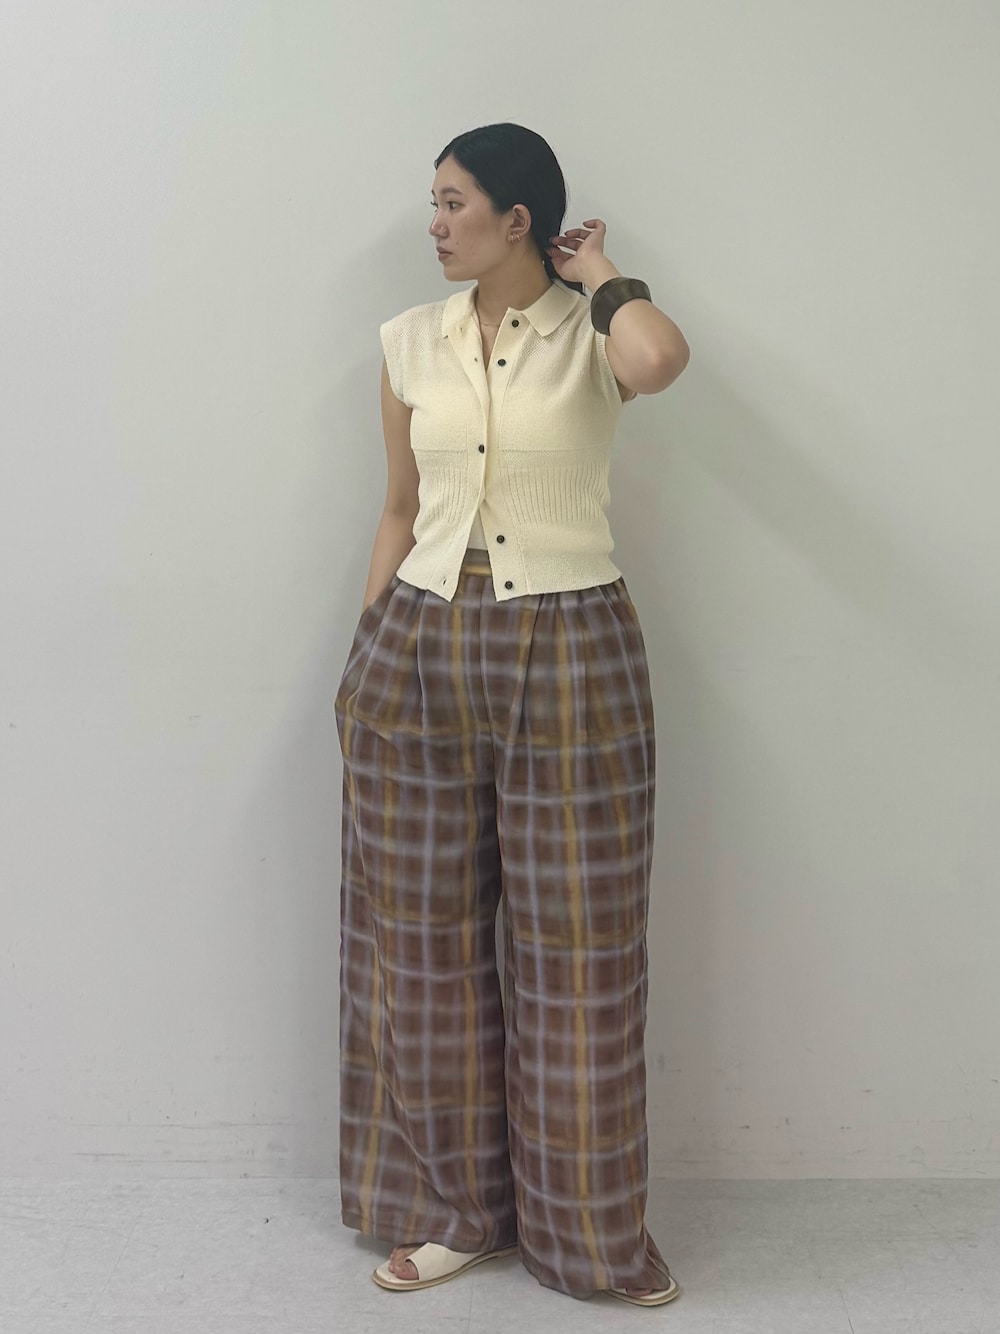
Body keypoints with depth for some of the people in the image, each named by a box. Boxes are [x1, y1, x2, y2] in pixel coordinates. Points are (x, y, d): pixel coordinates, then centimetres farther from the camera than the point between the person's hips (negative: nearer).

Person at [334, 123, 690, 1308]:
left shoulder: (594, 333, -3)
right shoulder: (412, 341, 8)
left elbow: (660, 358, -28)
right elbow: (401, 511, 12)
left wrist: (599, 277, -8)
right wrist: (364, 655, 10)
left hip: (570, 655, -3)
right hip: (422, 648, 4)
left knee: (579, 945, 5)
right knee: (425, 937, 9)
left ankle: (591, 1228, 23)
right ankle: (451, 1208, 27)